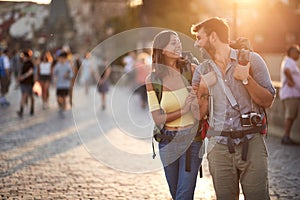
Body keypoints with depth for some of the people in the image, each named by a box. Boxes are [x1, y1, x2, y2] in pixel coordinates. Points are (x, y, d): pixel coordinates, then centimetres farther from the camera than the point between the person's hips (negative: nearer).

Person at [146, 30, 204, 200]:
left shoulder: (191, 70, -2)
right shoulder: (153, 79, -1)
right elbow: (158, 119, -6)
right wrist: (183, 111, -20)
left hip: (192, 139, -1)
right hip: (168, 141, 1)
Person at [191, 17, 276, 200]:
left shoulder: (251, 59, 2)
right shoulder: (202, 71, 12)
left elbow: (268, 101, -2)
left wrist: (246, 79, -14)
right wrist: (202, 88, -4)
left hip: (251, 143, -3)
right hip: (219, 145, 3)